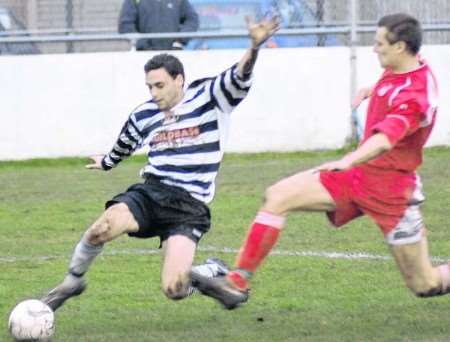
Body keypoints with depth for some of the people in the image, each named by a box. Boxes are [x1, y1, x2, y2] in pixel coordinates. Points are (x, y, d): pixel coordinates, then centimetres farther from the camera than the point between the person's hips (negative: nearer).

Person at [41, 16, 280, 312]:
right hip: (150, 194, 4)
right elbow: (124, 147, 33)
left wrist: (254, 48, -39)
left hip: (190, 206, -4)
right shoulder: (143, 116, 12)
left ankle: (212, 274, 16)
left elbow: (238, 79, -19)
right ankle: (72, 282, -3)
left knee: (174, 289, -20)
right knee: (105, 226, -30)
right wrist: (106, 163, 52)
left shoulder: (208, 98, -1)